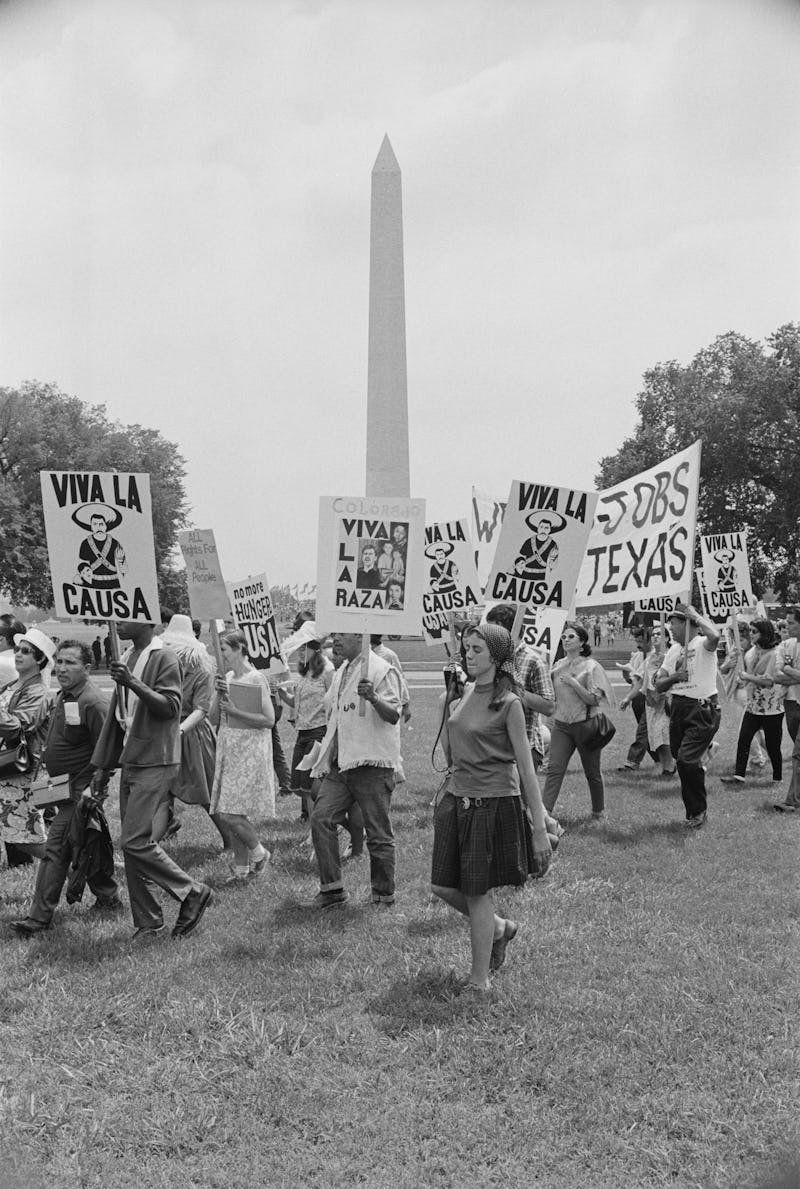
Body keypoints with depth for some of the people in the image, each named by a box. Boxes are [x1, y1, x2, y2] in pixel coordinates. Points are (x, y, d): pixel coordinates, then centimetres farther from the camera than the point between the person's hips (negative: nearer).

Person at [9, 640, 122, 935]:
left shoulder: (93, 703, -20)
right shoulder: (64, 696, 10)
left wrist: (93, 788, -24)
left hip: (80, 789, -10)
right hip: (65, 787, 10)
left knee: (55, 848, -8)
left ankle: (40, 917, -3)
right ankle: (108, 898, 29)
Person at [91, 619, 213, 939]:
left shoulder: (164, 659, -9)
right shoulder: (126, 660, 15)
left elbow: (170, 707, -19)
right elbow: (115, 716, 18)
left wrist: (133, 683, -30)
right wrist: (103, 766, 17)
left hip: (155, 764, -8)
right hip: (130, 763, 8)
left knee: (135, 841, -13)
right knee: (132, 845, 7)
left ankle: (192, 893, 3)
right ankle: (148, 923, 15)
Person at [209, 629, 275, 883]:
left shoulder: (256, 678, -12)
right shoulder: (227, 677, 10)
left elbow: (269, 720, -16)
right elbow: (215, 715, 9)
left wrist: (235, 711, -19)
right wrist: (219, 694, -7)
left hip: (249, 752, -7)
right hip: (228, 748, 8)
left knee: (230, 814, -11)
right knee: (227, 815, 9)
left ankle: (259, 853, 13)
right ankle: (242, 867, 21)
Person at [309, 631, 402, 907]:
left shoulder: (382, 670, -9)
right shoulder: (342, 672, 17)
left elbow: (393, 716, -17)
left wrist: (372, 698, -36)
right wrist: (326, 758, 17)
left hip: (372, 763, -8)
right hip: (341, 762, 8)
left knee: (378, 832, 0)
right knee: (321, 819, -3)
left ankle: (384, 894, 13)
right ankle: (331, 887, 5)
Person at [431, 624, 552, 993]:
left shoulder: (508, 704, -12)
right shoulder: (464, 695, 8)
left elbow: (526, 768, -13)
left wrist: (539, 828, -14)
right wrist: (449, 712, 4)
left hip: (494, 805, -7)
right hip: (456, 800, 7)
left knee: (477, 892, 1)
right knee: (443, 886, 8)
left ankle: (479, 980, 18)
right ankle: (499, 927, 35)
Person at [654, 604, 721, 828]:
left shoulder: (702, 644, -8)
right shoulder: (673, 650, 14)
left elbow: (714, 636, -35)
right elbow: (658, 686, 13)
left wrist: (695, 615, -19)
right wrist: (675, 676, -9)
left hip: (703, 711, -8)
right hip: (678, 709, 8)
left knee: (686, 761, -16)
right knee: (682, 763, 12)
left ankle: (699, 810, 3)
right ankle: (693, 812, 28)